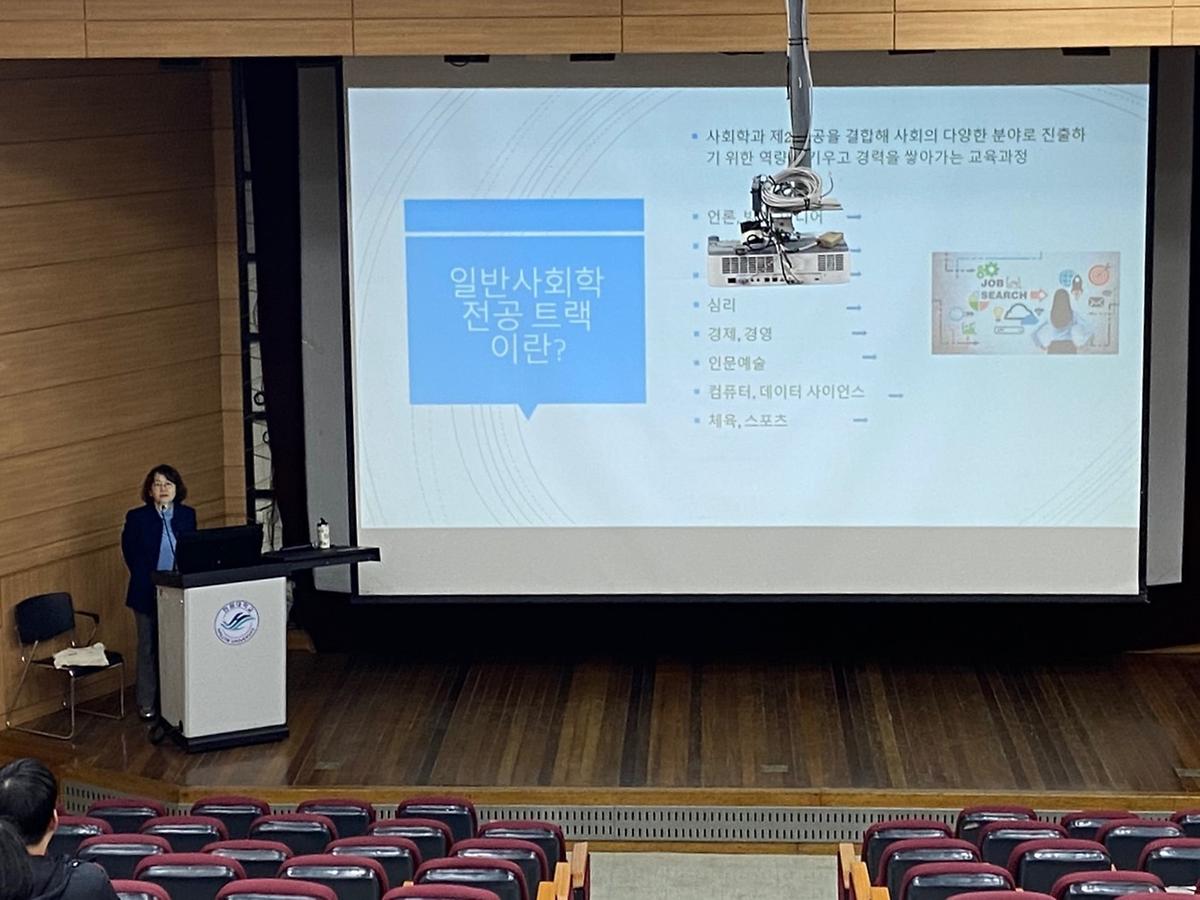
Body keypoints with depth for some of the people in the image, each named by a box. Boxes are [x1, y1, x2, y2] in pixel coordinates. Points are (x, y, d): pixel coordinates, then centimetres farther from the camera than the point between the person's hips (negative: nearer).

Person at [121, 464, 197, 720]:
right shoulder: (137, 518, -4)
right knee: (149, 648, 5)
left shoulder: (187, 515, 5)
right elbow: (131, 555, -3)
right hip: (148, 593, -3)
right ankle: (147, 703, 12)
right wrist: (152, 582, -10)